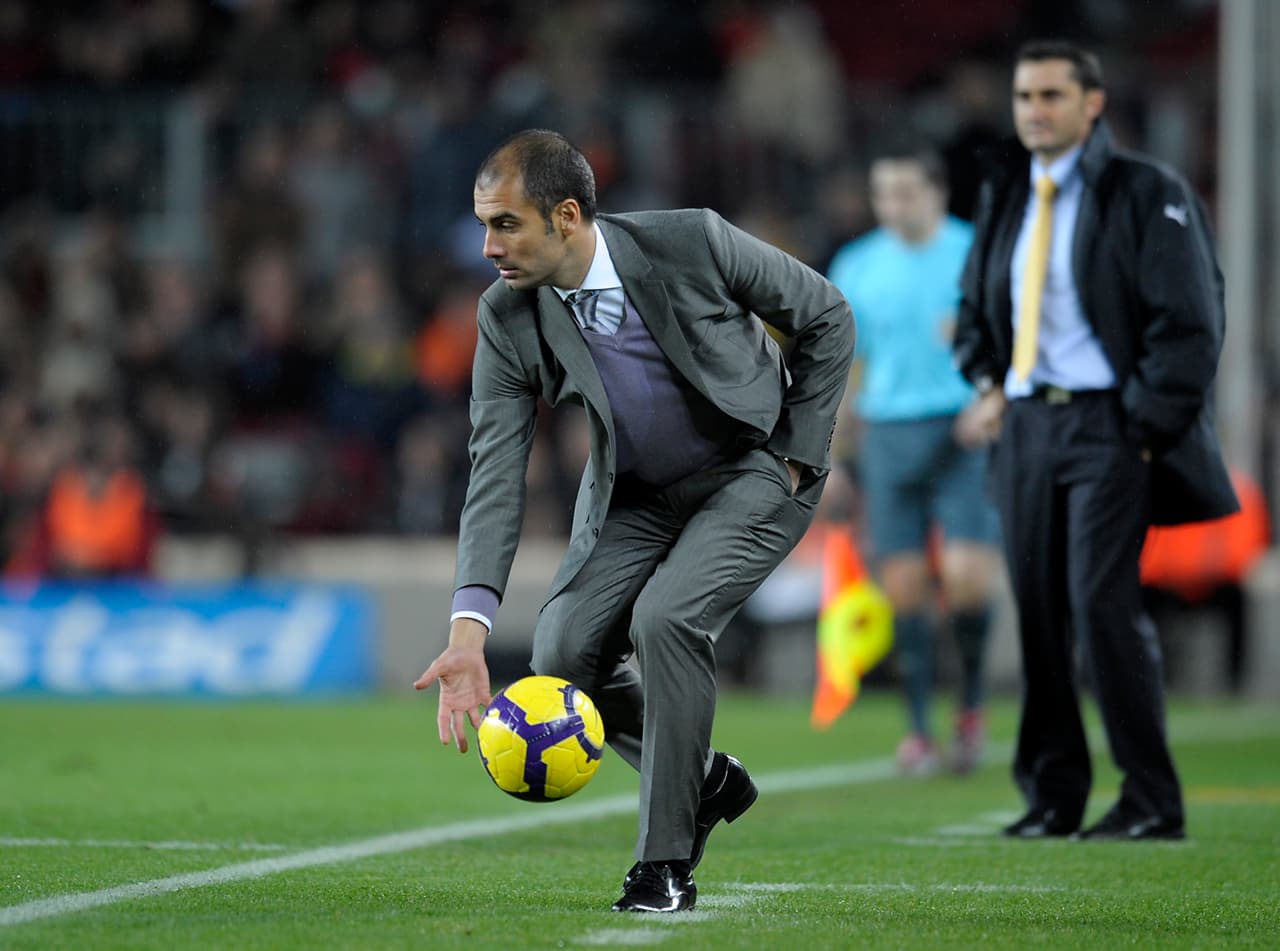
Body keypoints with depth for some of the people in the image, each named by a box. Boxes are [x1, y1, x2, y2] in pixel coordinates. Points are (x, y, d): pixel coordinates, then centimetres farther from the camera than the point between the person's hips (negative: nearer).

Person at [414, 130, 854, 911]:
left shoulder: (691, 244, -26)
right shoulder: (508, 319, -16)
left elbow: (828, 318, -10)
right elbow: (497, 475, -18)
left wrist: (801, 453, -10)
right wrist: (469, 630, -28)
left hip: (756, 471, -5)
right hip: (634, 494, 5)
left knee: (666, 619, -26)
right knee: (565, 656, -11)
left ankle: (667, 863, -13)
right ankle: (704, 779, 17)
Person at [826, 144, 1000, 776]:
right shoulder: (858, 267, 9)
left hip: (964, 433, -2)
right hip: (889, 433, 2)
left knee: (965, 576, -13)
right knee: (903, 583, -1)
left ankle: (971, 701, 9)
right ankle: (917, 728, 8)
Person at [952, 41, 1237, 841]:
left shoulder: (1146, 194, -4)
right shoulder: (1005, 197, 14)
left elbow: (1189, 324, -7)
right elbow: (976, 304, 29)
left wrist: (1147, 429, -12)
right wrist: (987, 382, 12)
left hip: (1108, 422, -6)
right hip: (1026, 423, 6)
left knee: (1104, 603, -14)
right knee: (1037, 610, 3)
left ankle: (1152, 803, -8)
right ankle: (1053, 795, 10)